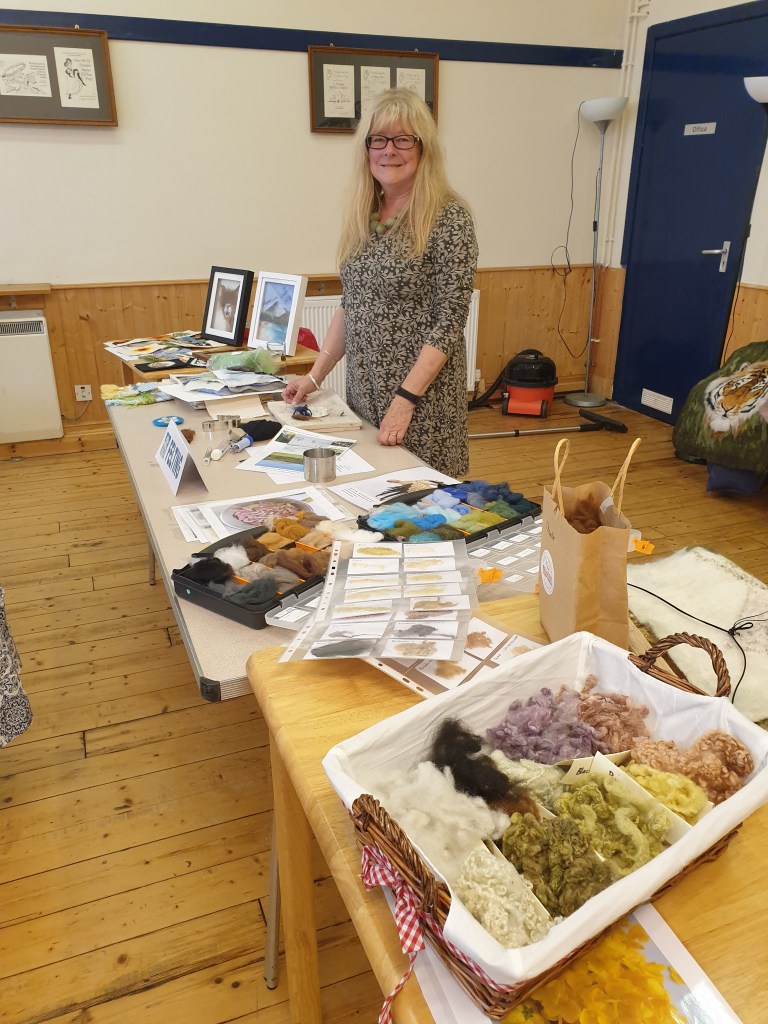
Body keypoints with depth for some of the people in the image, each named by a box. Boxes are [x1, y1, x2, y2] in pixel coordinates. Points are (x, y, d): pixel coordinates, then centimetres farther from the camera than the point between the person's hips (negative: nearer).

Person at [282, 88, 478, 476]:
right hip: (363, 391, 6)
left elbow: (448, 323, -14)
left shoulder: (448, 218, -11)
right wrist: (315, 375, 9)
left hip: (421, 395, -6)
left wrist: (405, 400, -20)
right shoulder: (362, 216, 9)